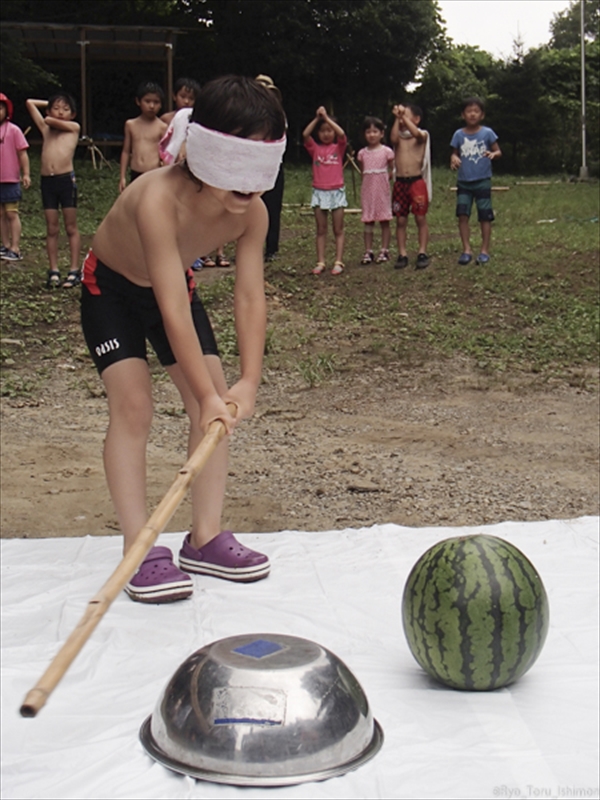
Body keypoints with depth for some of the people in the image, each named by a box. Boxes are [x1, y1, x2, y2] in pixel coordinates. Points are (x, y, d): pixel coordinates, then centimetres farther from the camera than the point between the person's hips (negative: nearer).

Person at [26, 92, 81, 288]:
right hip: (47, 181, 4)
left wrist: (50, 117, 18)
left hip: (66, 179, -4)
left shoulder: (74, 127, 6)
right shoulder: (46, 130, 15)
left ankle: (74, 270, 5)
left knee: (71, 228, 3)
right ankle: (53, 271, 10)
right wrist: (49, 103, 26)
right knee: (51, 229, 6)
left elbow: (49, 121, -3)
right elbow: (29, 102, 20)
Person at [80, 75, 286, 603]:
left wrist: (248, 383, -36)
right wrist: (207, 394, -44)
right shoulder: (159, 198, -41)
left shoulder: (251, 212, -23)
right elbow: (173, 310, -43)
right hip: (111, 288, -5)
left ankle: (205, 538, 4)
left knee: (219, 404, -4)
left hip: (175, 283, 6)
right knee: (132, 404, -18)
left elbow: (250, 296, -25)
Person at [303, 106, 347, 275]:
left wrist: (326, 117, -17)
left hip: (337, 191, -1)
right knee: (321, 230, 5)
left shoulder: (338, 147, 2)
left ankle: (338, 262, 2)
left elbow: (341, 134, -18)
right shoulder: (315, 148, 5)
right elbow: (305, 134, -12)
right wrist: (317, 118, -13)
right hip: (319, 192, 2)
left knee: (338, 230, 2)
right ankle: (320, 262, 8)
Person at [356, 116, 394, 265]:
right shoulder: (362, 153, 6)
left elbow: (392, 170, 5)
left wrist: (384, 178, -5)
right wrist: (369, 181, 4)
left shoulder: (387, 151, -3)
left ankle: (384, 251, 8)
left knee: (384, 220, 2)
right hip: (367, 190, 3)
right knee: (368, 221, 4)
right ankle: (368, 252, 7)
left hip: (382, 190, -3)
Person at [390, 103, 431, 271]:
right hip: (400, 183, 3)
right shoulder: (399, 135, 10)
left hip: (417, 181, -3)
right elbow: (393, 139, -13)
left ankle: (422, 253, 3)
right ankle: (402, 254, 7)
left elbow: (416, 134, -21)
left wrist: (404, 115, -19)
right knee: (400, 220, 3)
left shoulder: (422, 135, 2)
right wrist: (397, 118, -12)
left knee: (421, 218, -2)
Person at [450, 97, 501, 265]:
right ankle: (466, 250, 5)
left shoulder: (487, 133, -4)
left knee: (485, 216, 2)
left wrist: (493, 154, -22)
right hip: (463, 181, 2)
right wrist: (453, 159, -13)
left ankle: (484, 250, 12)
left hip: (482, 181, -2)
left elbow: (498, 152, 1)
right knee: (462, 215, -4)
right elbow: (454, 153, 10)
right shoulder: (459, 134, 2)